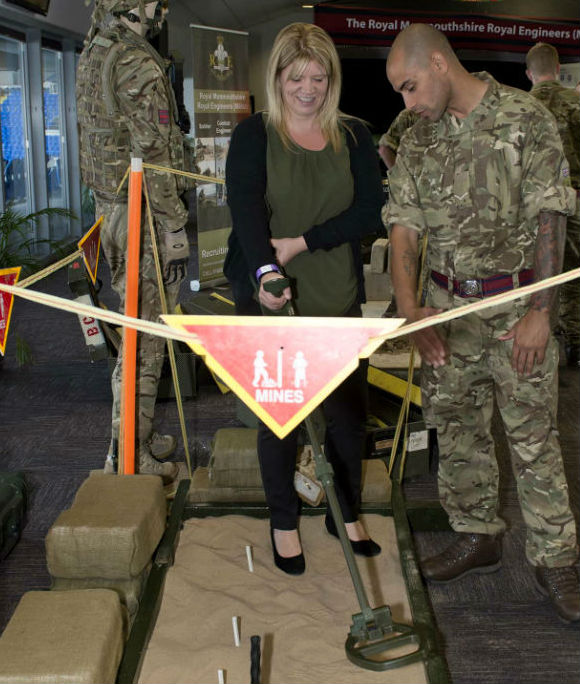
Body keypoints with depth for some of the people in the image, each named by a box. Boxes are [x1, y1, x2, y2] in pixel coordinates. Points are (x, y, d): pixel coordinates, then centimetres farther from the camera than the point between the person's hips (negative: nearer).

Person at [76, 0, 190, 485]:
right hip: (145, 215, -9)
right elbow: (153, 158, -21)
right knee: (146, 335, -1)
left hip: (109, 205, 10)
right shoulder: (139, 66, -18)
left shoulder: (91, 57, 11)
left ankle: (139, 434, 30)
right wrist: (176, 229, -17)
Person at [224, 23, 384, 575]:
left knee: (349, 409, 10)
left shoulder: (354, 137, 7)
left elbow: (369, 211, -4)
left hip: (338, 298, 3)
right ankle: (283, 523, 26)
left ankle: (347, 514, 32)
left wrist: (302, 243, -15)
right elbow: (245, 207, -18)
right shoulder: (254, 135, -2)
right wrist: (265, 270, -36)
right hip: (268, 297, -3)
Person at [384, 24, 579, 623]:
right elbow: (404, 230, 3)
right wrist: (411, 311, -9)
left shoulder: (525, 119, -7)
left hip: (514, 302, -4)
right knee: (457, 428, 12)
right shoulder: (418, 141, 6)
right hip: (446, 306, 5)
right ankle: (476, 537, 29)